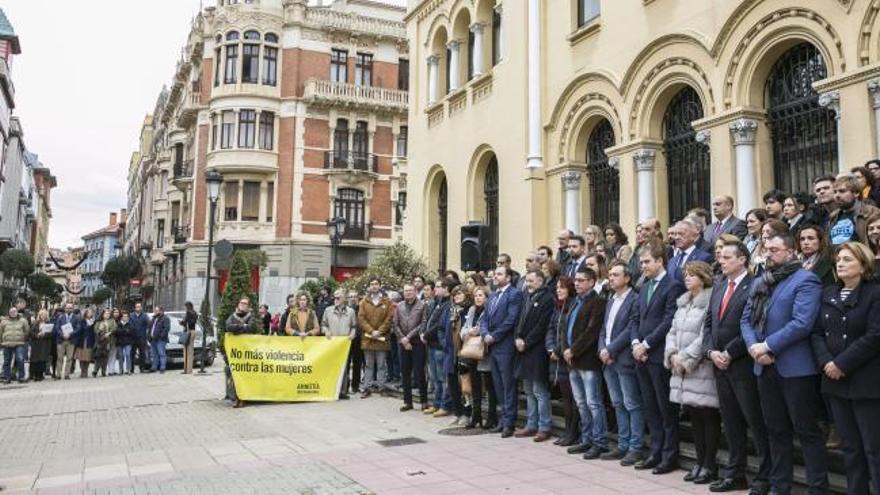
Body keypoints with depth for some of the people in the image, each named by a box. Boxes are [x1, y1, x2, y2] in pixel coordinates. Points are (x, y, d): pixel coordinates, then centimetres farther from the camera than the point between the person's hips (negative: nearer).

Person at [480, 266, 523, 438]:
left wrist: (494, 336, -14)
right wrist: (485, 334, -3)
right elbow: (485, 319, 15)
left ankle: (509, 423, 4)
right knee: (498, 386, 12)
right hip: (492, 347, 8)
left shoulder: (514, 294, -8)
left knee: (508, 386, -1)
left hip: (505, 346, -8)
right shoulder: (493, 296, 18)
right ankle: (504, 419, 21)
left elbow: (511, 319, -16)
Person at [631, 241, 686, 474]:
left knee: (666, 408, 2)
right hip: (642, 356, 8)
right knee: (651, 408, 13)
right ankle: (656, 452, 22)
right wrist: (635, 342, 0)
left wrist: (646, 344, -15)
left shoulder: (673, 286, -8)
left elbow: (668, 321, -15)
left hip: (659, 356, -7)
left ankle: (670, 456, 11)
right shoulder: (644, 287, 17)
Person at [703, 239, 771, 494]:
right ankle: (734, 474, 24)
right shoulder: (719, 285, 14)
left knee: (757, 423, 2)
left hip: (743, 365, -7)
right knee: (731, 423, 14)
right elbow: (709, 322, 14)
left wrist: (729, 353, -14)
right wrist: (711, 351, 0)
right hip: (720, 365, 7)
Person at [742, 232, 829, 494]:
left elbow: (802, 323, -20)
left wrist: (768, 346, -18)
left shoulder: (805, 280, -8)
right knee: (776, 430, 16)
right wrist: (753, 346, -9)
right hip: (765, 367, 7)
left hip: (796, 367, -7)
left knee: (807, 431, 2)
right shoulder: (759, 282, 14)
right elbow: (746, 319, 10)